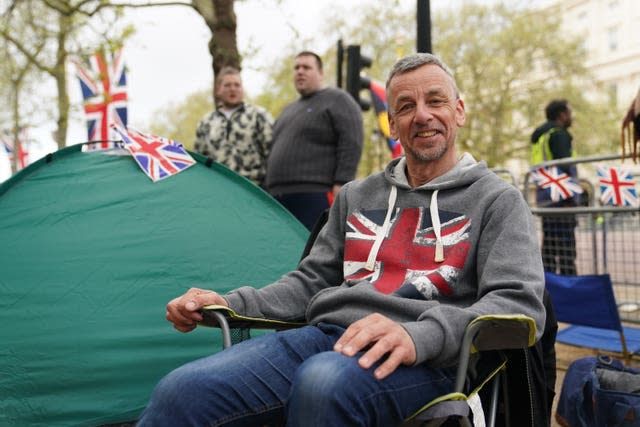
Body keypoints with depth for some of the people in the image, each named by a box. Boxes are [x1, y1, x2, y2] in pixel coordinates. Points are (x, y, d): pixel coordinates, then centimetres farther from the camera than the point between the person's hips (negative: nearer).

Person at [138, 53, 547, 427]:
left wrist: (418, 336, -23)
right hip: (323, 334, 4)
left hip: (420, 362, -4)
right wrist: (229, 303, 7)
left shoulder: (497, 200, 9)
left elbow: (520, 304, -4)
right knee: (182, 391, -23)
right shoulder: (356, 196, 24)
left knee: (324, 384, -40)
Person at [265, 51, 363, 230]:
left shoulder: (337, 100, 1)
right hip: (280, 197, 8)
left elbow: (351, 144, -9)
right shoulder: (288, 110, 26)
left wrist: (341, 184, -17)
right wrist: (271, 191, 23)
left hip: (315, 196, -8)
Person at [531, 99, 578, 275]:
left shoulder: (539, 135, 22)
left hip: (545, 198, 9)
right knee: (565, 247, -10)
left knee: (549, 245, 11)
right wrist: (569, 198, -19)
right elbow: (563, 166, -16)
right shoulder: (559, 134, -7)